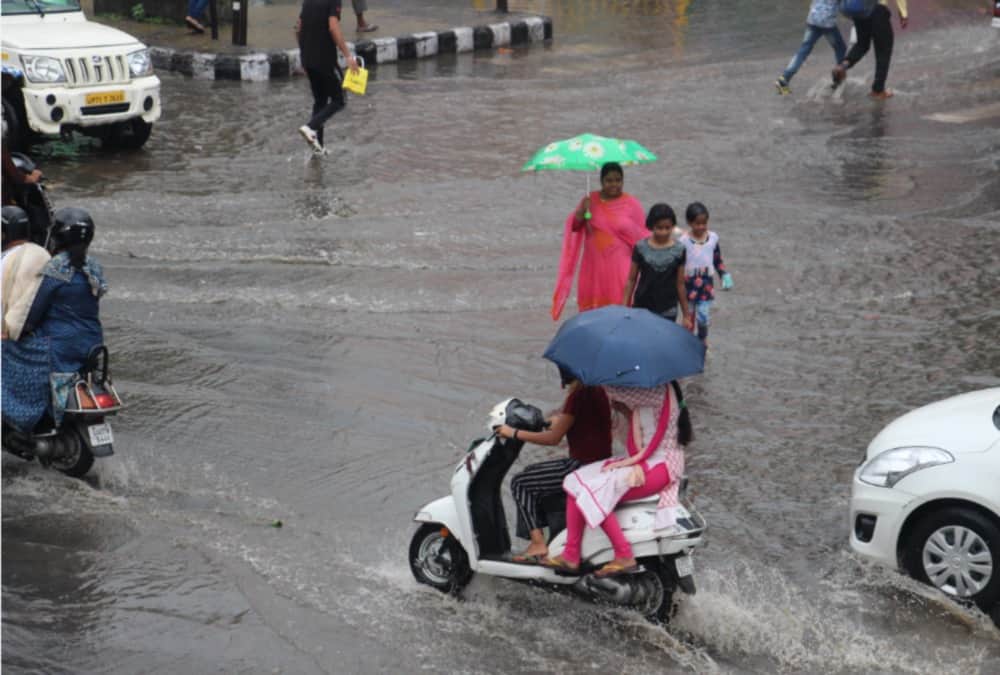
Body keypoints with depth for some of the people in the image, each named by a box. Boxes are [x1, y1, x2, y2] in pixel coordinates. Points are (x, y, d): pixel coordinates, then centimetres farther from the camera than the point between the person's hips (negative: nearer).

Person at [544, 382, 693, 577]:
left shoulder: (660, 391, -17)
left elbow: (614, 391, -25)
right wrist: (635, 463, -11)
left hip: (662, 465, -10)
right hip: (639, 461, 10)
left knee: (596, 494, -23)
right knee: (576, 483, -4)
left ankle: (624, 556, -14)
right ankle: (571, 554, -8)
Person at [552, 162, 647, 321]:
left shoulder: (633, 204, -1)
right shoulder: (590, 200, 6)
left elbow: (642, 239, 3)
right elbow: (574, 227, 3)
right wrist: (582, 212, -17)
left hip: (620, 268, -2)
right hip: (595, 268, 2)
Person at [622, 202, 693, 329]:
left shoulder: (679, 250, -6)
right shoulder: (641, 248, -6)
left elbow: (680, 284, 1)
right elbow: (631, 280, 1)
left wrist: (686, 314, 4)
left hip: (668, 312, 0)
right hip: (642, 308, 0)